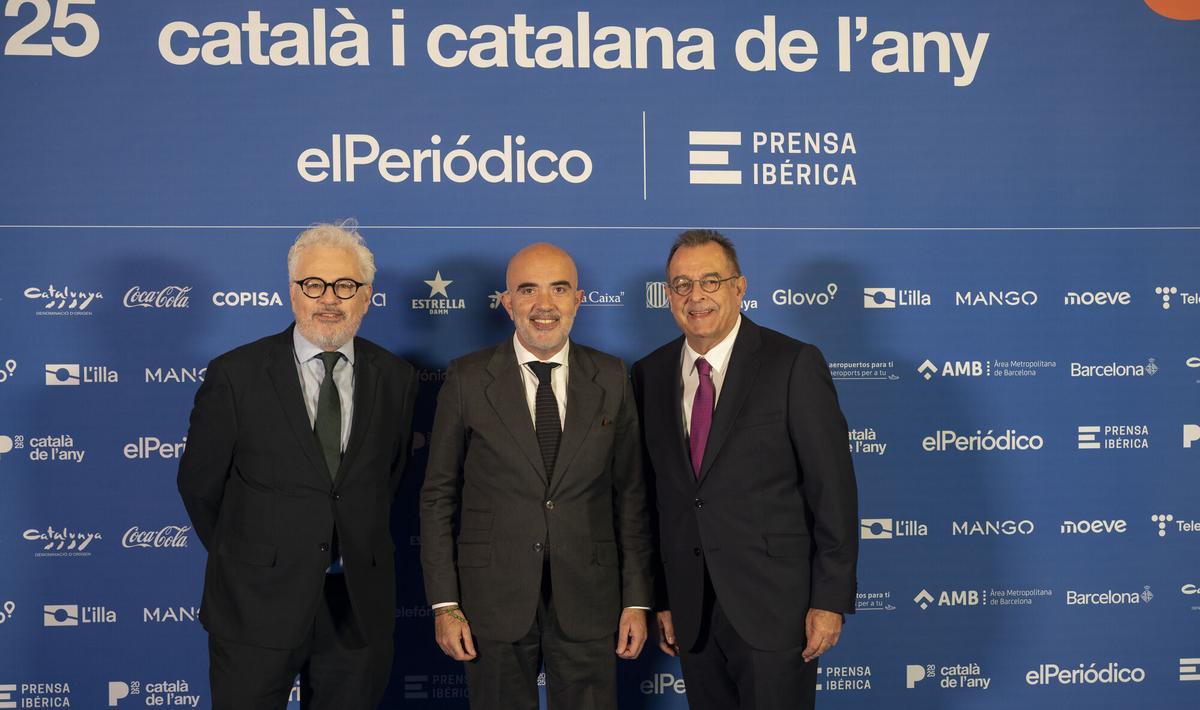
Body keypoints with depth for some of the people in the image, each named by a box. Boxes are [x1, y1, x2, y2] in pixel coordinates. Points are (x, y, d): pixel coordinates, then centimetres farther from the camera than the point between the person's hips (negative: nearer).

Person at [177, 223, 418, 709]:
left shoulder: (396, 379, 1)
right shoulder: (235, 375, -7)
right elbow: (199, 484, 1)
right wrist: (242, 558, 9)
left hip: (359, 606, 2)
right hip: (255, 605, -2)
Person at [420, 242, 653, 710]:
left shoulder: (610, 378, 2)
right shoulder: (468, 379, -2)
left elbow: (631, 494, 4)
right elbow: (438, 496, 0)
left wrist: (637, 600, 2)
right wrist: (444, 604, -4)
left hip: (587, 599, 1)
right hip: (493, 597, -1)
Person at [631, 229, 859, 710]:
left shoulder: (794, 365, -8)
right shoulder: (650, 375, 6)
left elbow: (832, 488, -9)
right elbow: (654, 495, 9)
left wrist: (831, 599, -10)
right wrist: (660, 598, 9)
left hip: (774, 605, -4)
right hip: (691, 610, 4)